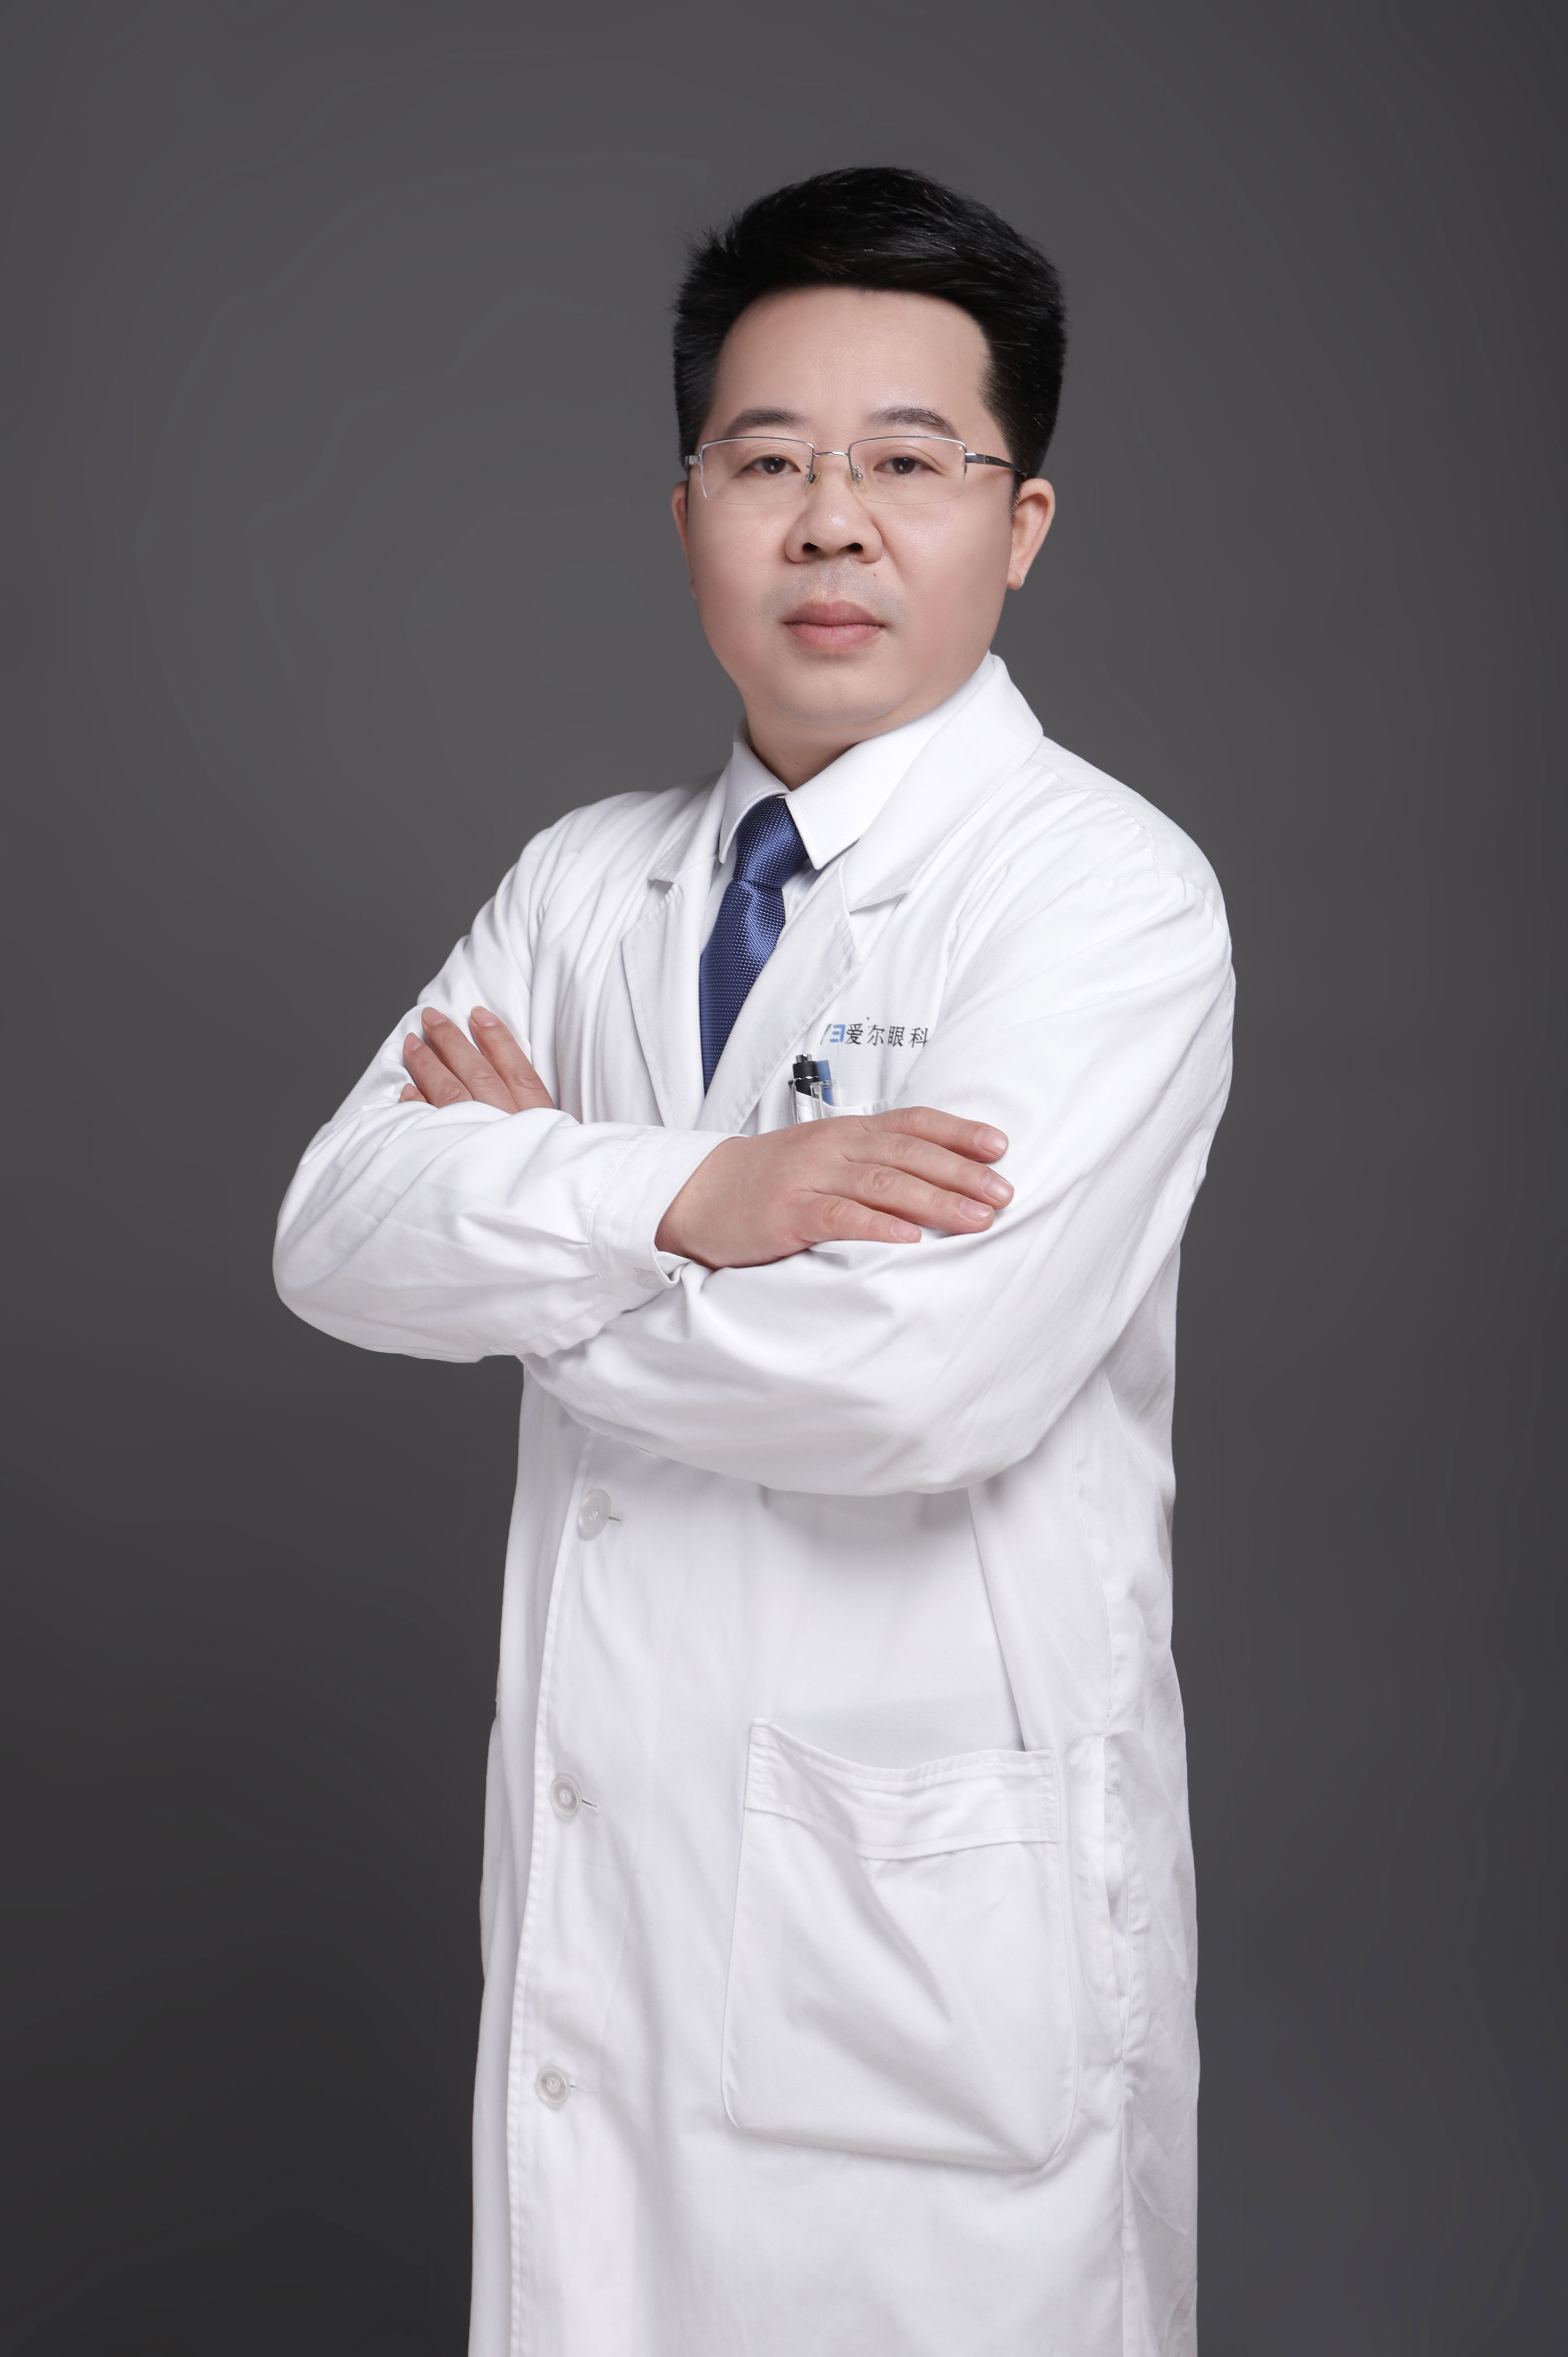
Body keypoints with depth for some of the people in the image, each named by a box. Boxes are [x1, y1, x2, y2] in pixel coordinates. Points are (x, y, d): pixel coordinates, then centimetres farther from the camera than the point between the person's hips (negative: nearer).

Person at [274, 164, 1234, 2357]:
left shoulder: (1109, 894, -12)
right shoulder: (585, 879, 8)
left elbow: (916, 1377, -24)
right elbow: (335, 1234, -4)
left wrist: (529, 1220, -9)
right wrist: (686, 1198, -20)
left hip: (937, 1916, -5)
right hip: (600, 1865, 6)